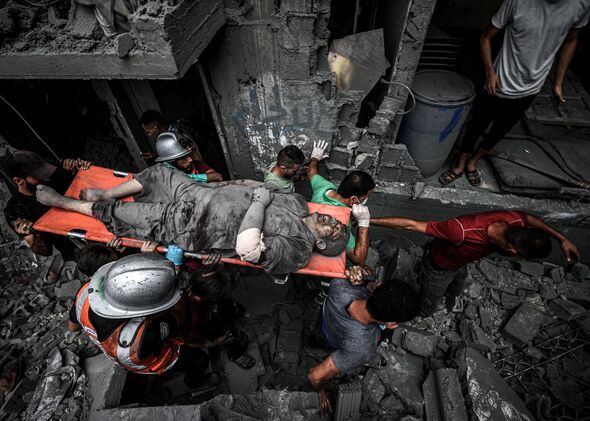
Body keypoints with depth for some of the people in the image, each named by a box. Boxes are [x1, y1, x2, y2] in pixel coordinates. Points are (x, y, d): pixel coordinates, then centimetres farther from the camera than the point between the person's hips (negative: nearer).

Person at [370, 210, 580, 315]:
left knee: (453, 295, 35)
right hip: (438, 268, -6)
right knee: (424, 310, 16)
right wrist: (369, 221, -43)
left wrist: (561, 238, 2)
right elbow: (411, 225, -46)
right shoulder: (463, 231, -49)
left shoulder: (514, 221, -27)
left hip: (459, 264, 6)